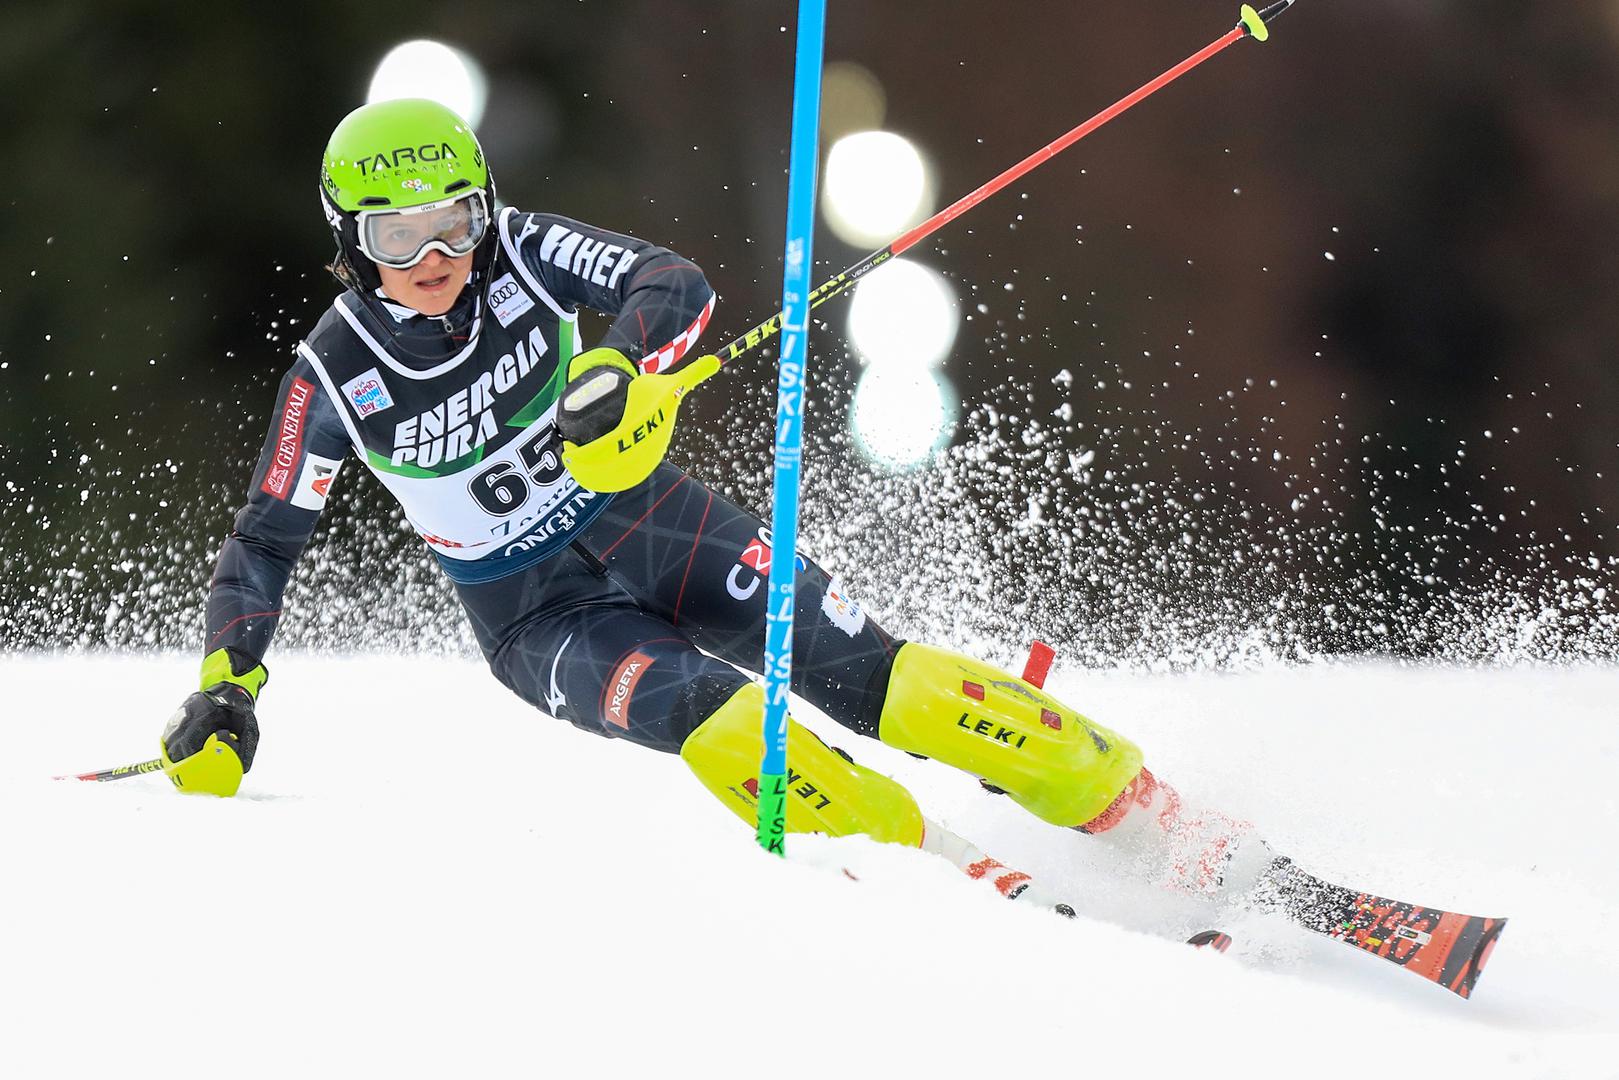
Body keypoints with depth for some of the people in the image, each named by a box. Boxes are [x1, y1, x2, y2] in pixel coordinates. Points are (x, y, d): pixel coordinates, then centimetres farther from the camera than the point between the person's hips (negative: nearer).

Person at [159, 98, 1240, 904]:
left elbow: (673, 283, -22)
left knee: (871, 680, -13)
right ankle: (975, 881, -25)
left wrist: (621, 375, -42)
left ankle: (1135, 804, -6)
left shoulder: (513, 252, -13)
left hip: (649, 518, 1)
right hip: (539, 616, -1)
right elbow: (266, 542, -5)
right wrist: (226, 690, -17)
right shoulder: (336, 376, -14)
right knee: (723, 727, -29)